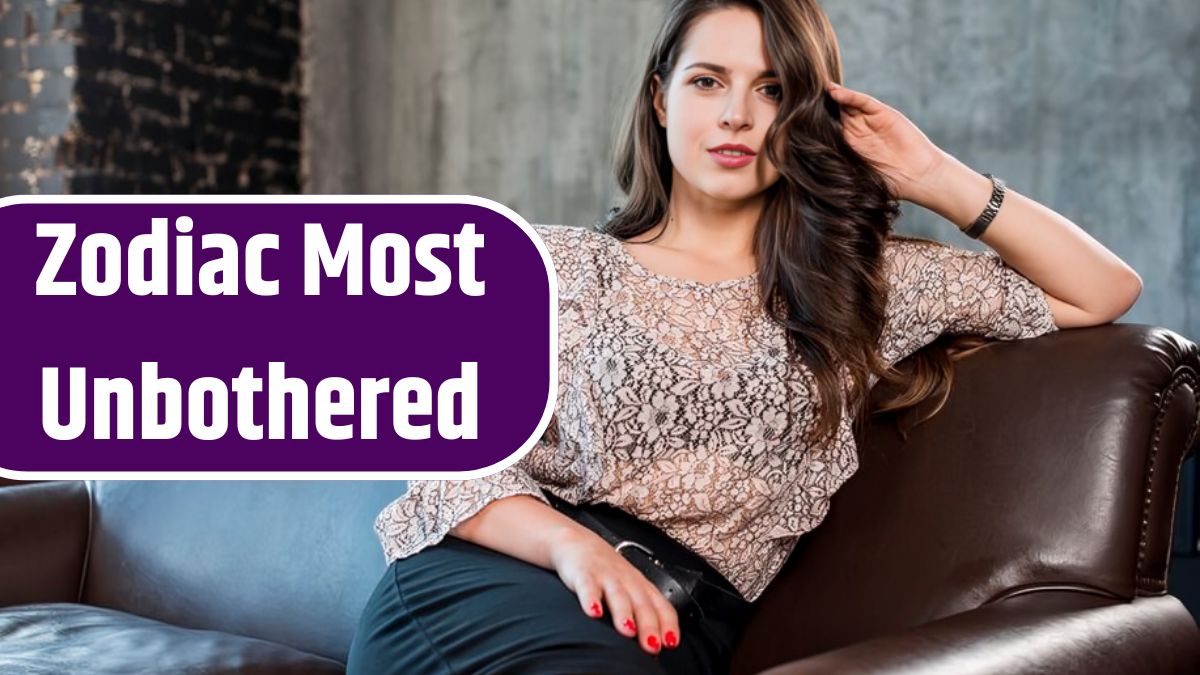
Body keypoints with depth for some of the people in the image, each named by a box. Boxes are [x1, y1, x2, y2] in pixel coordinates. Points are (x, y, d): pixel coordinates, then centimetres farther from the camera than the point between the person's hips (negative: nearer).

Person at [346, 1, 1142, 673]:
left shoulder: (870, 282, 14)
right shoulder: (557, 266, 11)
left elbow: (1106, 291, 18)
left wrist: (936, 178, 8)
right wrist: (568, 542, -18)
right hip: (492, 582, 0)